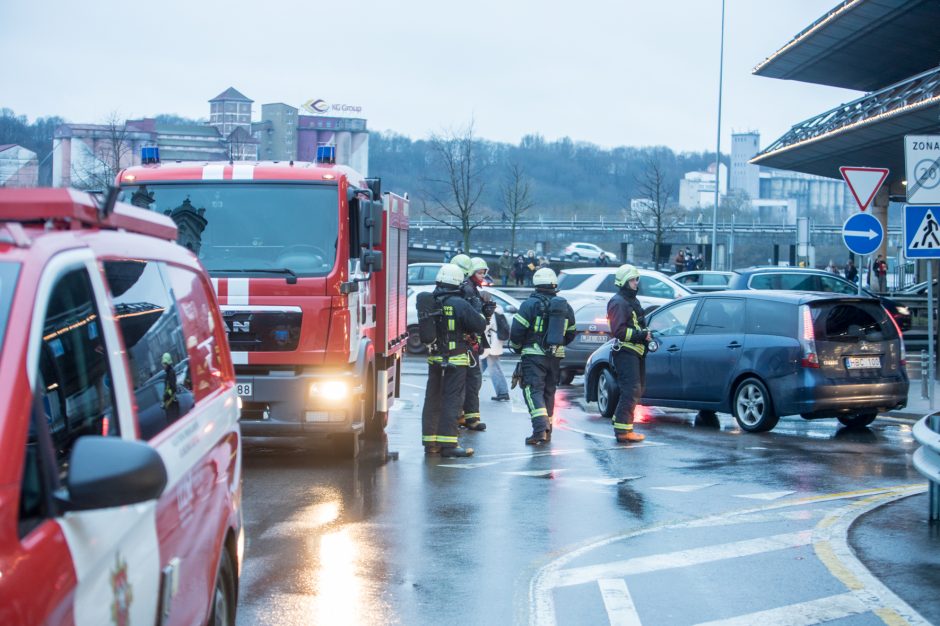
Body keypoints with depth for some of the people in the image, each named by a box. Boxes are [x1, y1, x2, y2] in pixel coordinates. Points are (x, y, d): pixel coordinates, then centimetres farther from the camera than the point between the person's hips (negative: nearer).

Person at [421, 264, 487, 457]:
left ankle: (430, 441, 16)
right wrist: (481, 315, 10)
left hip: (434, 358, 6)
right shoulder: (459, 304, -15)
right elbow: (479, 325, -12)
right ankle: (448, 443, -5)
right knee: (452, 400, -3)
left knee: (432, 399, 12)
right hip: (455, 359, -6)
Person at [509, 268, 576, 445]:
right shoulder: (565, 306, 10)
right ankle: (547, 430, 20)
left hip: (534, 355, -5)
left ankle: (540, 428, -25)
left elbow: (517, 331, -10)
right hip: (555, 356, 5)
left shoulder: (530, 304, -9)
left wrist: (516, 347, 8)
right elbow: (570, 333, 16)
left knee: (533, 390, -8)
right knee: (549, 391, 15)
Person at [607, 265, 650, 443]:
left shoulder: (632, 300, 22)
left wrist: (646, 334, 12)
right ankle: (622, 430, -15)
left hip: (636, 352, 10)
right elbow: (618, 331, -19)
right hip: (626, 352, -10)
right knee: (631, 390, -15)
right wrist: (641, 335, -20)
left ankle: (620, 423, 23)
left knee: (636, 391, 15)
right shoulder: (618, 302, -11)